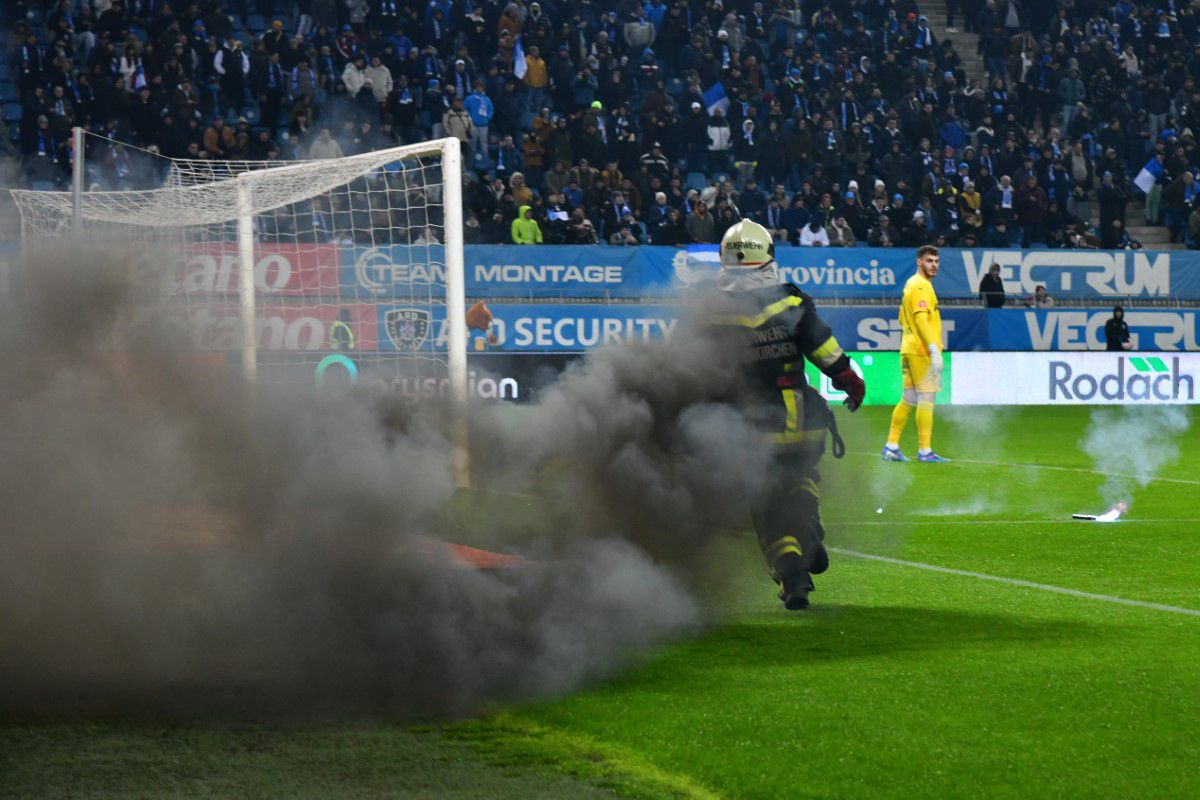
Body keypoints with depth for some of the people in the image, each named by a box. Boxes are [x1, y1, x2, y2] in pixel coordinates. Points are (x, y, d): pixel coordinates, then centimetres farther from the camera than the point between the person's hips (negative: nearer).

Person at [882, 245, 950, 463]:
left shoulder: (911, 284, 19)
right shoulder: (921, 286, -12)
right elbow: (921, 320, -20)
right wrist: (935, 350, -23)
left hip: (909, 350, 10)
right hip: (922, 352, -10)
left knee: (908, 400, 12)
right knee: (926, 399, -7)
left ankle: (891, 447, 12)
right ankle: (924, 451, -7)